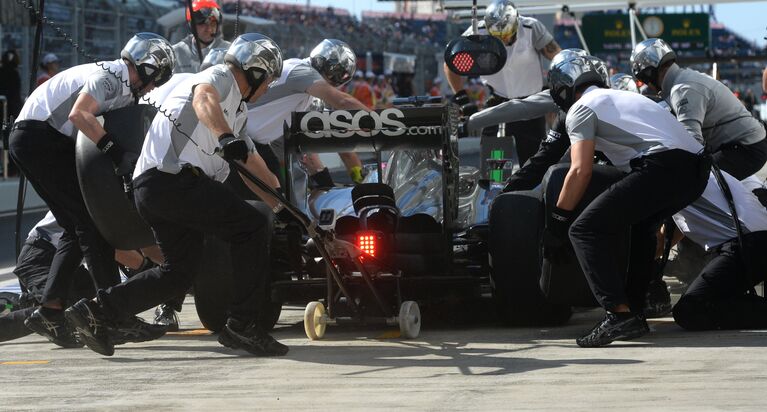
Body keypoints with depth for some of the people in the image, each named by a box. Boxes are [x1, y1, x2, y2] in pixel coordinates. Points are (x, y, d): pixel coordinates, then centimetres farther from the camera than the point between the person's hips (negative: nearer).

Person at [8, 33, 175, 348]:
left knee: (77, 227, 9)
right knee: (90, 219, -11)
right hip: (39, 136, -10)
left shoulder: (124, 90, 19)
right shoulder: (111, 75, -12)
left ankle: (49, 311, 7)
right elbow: (79, 114, -26)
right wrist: (117, 153, -28)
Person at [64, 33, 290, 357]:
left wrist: (282, 206, 35)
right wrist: (226, 138, -43)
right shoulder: (220, 77, 0)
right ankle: (242, 325, -11)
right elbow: (203, 99, -25)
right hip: (172, 177, -10)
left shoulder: (236, 110, 31)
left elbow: (252, 164, 37)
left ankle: (95, 310, 12)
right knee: (252, 227, -12)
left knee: (179, 272, 14)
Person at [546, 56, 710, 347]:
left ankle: (619, 313, -20)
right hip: (697, 170, 8)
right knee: (641, 222, 33)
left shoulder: (580, 108, 9)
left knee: (585, 231, -5)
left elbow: (581, 171, 0)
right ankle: (635, 310, 27)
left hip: (662, 167, -8)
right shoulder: (624, 96, 35)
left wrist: (555, 224, 5)